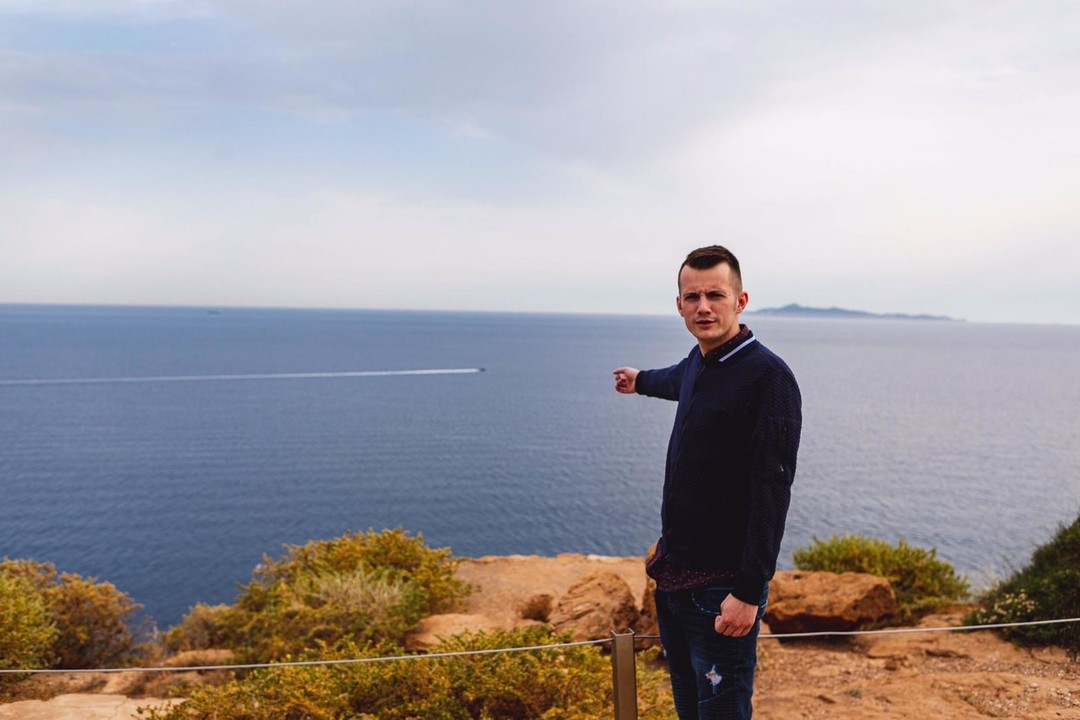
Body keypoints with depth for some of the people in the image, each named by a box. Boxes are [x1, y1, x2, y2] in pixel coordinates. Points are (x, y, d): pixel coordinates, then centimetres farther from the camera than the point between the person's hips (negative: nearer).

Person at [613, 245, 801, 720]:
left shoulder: (767, 376, -17)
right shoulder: (698, 361, 7)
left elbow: (771, 491, -22)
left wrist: (750, 592, -24)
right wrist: (640, 381, 54)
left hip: (723, 587, -8)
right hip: (673, 574, 8)